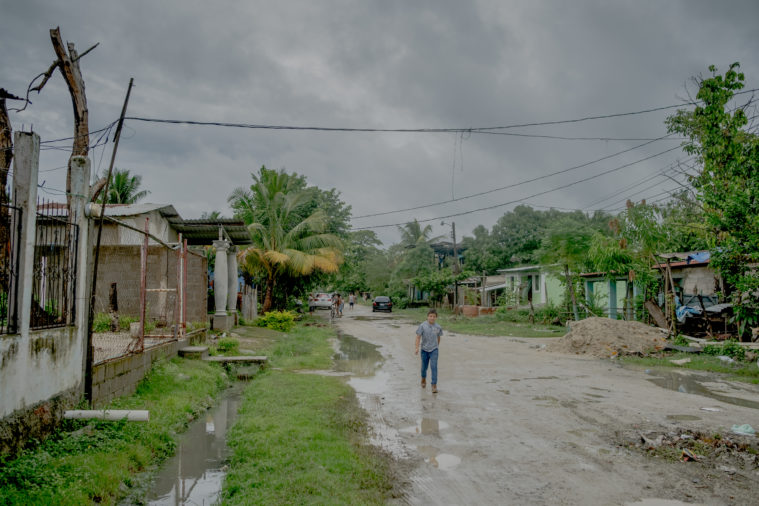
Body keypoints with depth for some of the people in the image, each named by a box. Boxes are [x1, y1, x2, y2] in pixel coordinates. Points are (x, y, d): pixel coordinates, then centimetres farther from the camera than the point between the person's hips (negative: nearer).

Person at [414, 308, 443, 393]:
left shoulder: (438, 327, -4)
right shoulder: (423, 326, -10)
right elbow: (418, 337, -9)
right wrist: (417, 348, -16)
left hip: (434, 350, 0)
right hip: (424, 349, 0)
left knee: (434, 367, -11)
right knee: (424, 366, 15)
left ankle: (434, 385, -7)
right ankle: (423, 379, 44)